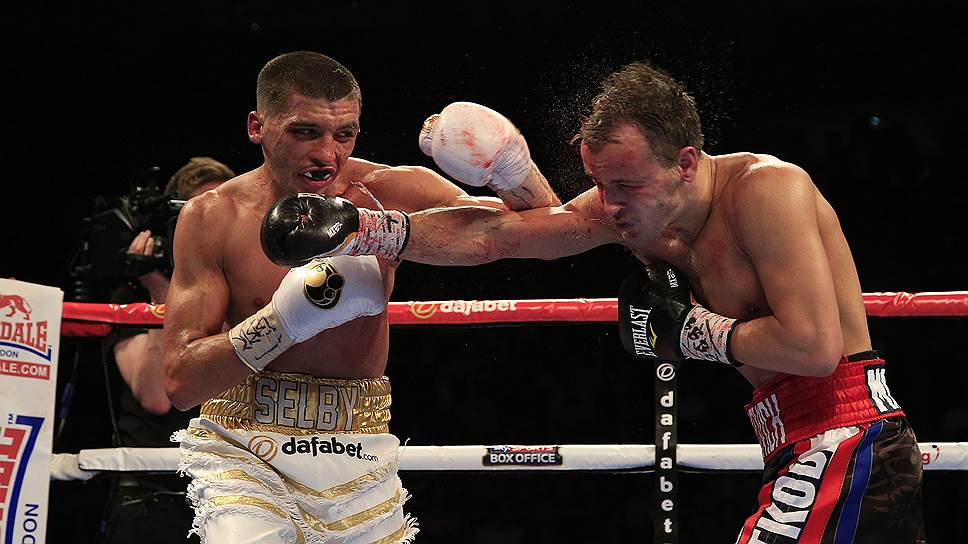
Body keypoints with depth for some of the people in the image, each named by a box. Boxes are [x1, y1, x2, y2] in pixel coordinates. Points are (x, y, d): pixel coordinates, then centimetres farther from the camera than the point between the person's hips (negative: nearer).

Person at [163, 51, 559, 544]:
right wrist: (285, 318, -23)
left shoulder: (389, 193, -3)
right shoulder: (212, 217, -7)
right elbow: (180, 382, -10)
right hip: (243, 454, -2)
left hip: (359, 460, 3)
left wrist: (516, 173, -21)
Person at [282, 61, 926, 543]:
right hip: (804, 449, 9)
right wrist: (361, 231, -8)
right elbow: (492, 234, 1)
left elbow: (815, 346, -26)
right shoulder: (630, 205, 4)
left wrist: (702, 333, -14)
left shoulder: (764, 188, -19)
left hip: (843, 435, -9)